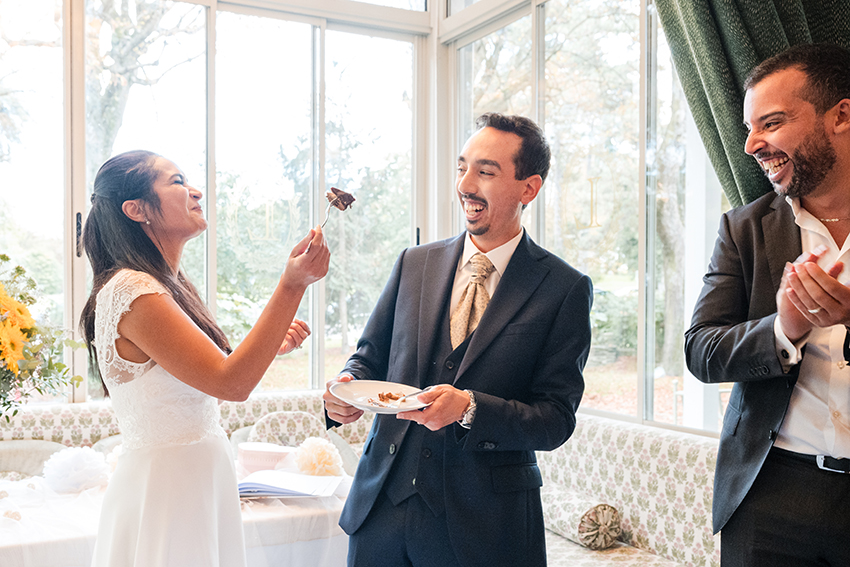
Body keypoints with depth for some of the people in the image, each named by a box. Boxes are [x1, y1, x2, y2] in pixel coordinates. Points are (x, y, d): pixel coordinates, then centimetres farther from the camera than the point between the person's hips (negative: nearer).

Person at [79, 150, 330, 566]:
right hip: (165, 494, -9)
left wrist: (267, 345, 8)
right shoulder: (132, 292, -21)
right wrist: (292, 285, -29)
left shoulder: (165, 288, 10)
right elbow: (231, 382, -26)